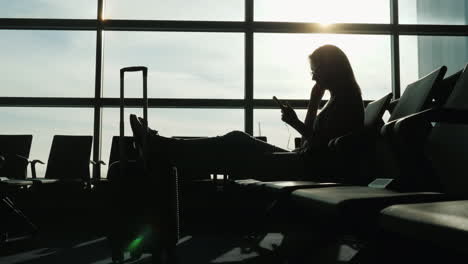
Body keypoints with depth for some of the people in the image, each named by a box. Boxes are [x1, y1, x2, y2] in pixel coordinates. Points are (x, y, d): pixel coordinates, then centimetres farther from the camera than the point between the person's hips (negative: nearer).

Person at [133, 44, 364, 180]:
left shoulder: (345, 101, -12)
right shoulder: (343, 99, 16)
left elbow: (315, 144, -17)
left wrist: (314, 103, -14)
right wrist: (296, 122, 4)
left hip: (308, 170, -9)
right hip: (305, 164, 9)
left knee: (235, 147, -11)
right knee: (237, 142, 1)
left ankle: (158, 147, -4)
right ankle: (158, 147, 2)